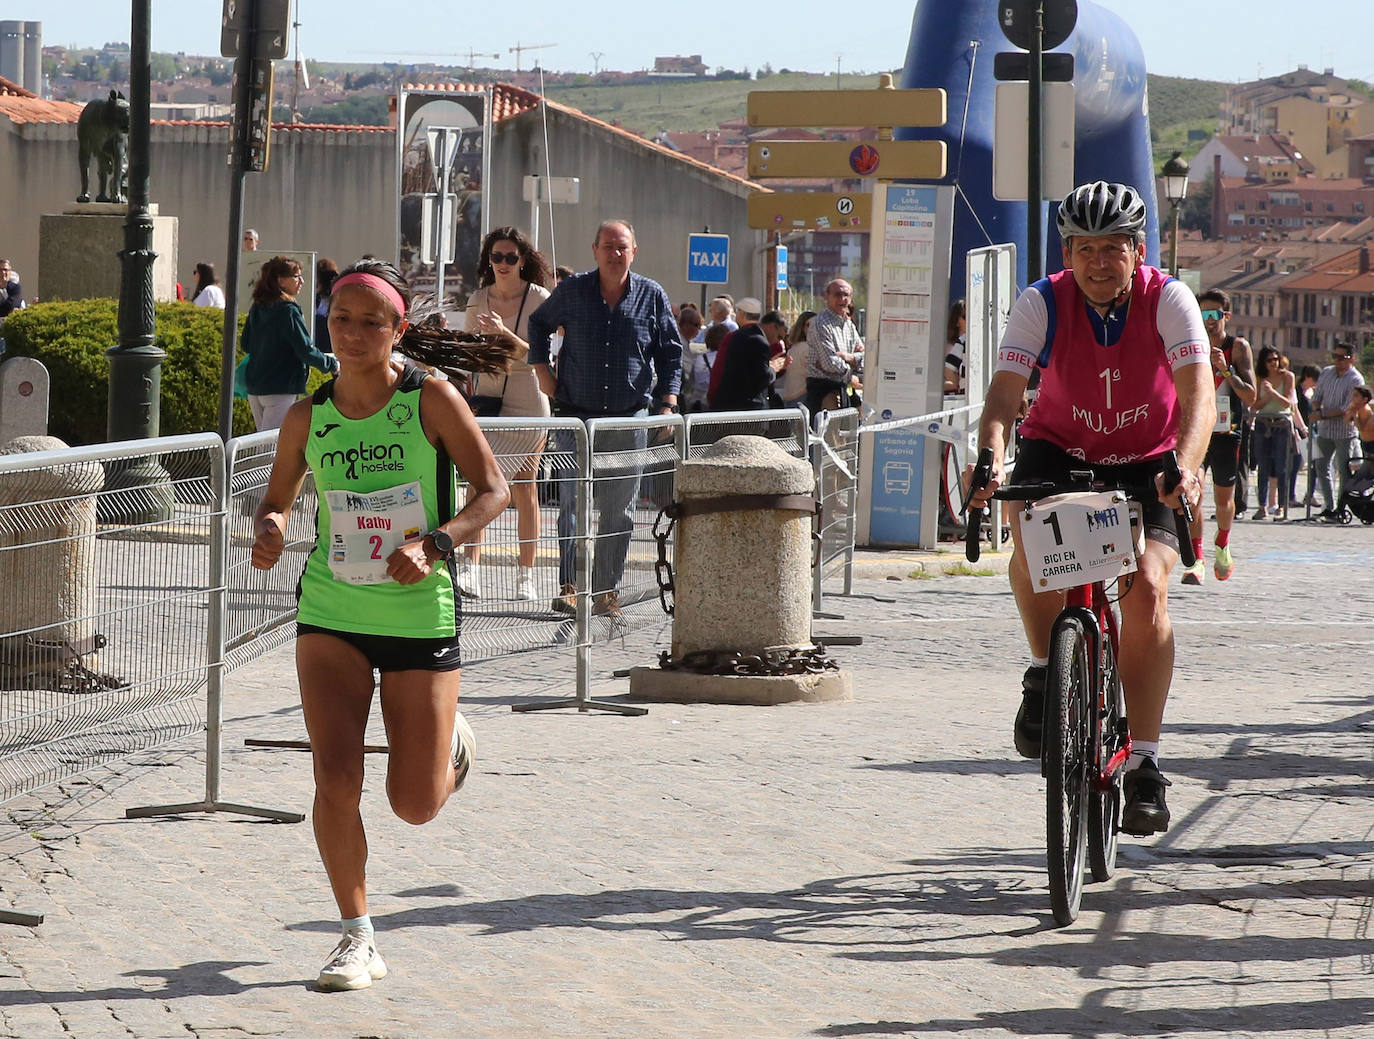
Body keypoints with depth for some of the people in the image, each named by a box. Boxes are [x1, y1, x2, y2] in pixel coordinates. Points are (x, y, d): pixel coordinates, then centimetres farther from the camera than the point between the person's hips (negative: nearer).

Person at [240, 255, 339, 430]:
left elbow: (245, 345, 16)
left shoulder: (256, 308, 8)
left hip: (253, 388, 8)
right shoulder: (288, 311, -15)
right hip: (280, 389, -8)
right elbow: (305, 350, -15)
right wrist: (331, 363, 0)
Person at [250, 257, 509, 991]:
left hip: (420, 614, -2)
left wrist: (432, 544, -26)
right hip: (331, 614, 2)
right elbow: (277, 498, 14)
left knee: (416, 806, 4)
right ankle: (357, 938, 3)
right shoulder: (307, 417, -1)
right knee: (335, 778, -13)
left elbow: (493, 490, -10)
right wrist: (269, 532, -10)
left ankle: (453, 748, 41)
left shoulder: (431, 398, -9)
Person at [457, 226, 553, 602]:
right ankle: (469, 566, -19)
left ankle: (526, 575, 10)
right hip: (487, 398, 2)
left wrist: (504, 334, -27)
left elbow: (536, 355, -13)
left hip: (528, 401, -2)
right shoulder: (478, 301, 6)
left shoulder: (539, 299, -5)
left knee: (524, 488, 3)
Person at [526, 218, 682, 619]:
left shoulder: (652, 296, 5)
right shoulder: (572, 291, 3)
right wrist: (542, 369, 10)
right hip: (576, 415, -1)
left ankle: (606, 590, 10)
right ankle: (569, 586, -10)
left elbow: (670, 355, 11)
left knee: (618, 511, 3)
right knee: (573, 501, -10)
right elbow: (539, 324, 21)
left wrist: (668, 404, 2)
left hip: (629, 420, 1)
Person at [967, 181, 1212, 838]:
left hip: (1144, 465, 0)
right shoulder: (1043, 303, -16)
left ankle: (1143, 764, -11)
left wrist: (1186, 464, -49)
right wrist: (991, 461, -47)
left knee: (1147, 588, -21)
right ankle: (1046, 678, -9)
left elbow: (1197, 388, -30)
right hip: (1057, 451, 0)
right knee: (1032, 537, -33)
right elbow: (1005, 390, -26)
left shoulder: (1168, 300, -18)